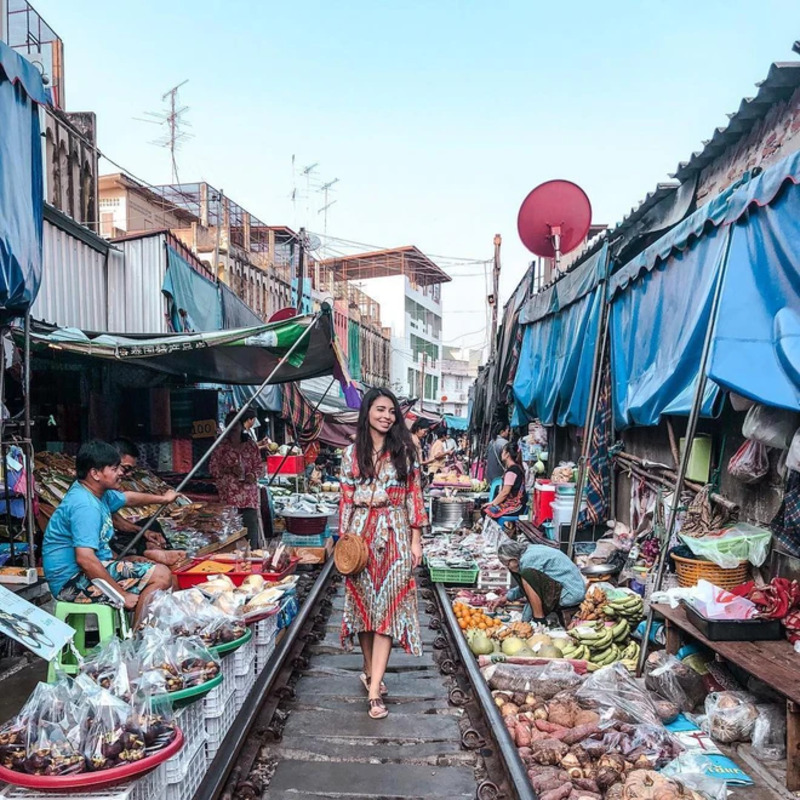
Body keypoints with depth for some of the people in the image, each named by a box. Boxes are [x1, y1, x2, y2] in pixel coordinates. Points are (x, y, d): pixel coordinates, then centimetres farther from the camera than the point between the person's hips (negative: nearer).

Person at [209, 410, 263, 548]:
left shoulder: (251, 445, 9)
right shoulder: (221, 446, 5)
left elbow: (259, 464, 12)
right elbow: (213, 467, 3)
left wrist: (253, 475, -8)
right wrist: (229, 470, -12)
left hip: (249, 493, 1)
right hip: (229, 494, -1)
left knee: (251, 522, -2)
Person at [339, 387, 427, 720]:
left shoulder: (404, 451, 2)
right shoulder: (352, 453, 5)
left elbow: (414, 496, 2)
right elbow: (347, 500, 6)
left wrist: (416, 540, -2)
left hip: (394, 535, -2)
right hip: (360, 534, 2)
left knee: (387, 608, -4)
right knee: (363, 604, 9)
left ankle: (374, 691, -4)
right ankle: (371, 671, 28)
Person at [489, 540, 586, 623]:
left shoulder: (528, 559, -16)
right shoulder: (531, 550, 13)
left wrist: (523, 621, -3)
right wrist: (507, 598, 25)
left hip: (570, 594, -10)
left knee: (527, 576, -21)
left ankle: (539, 621, -13)